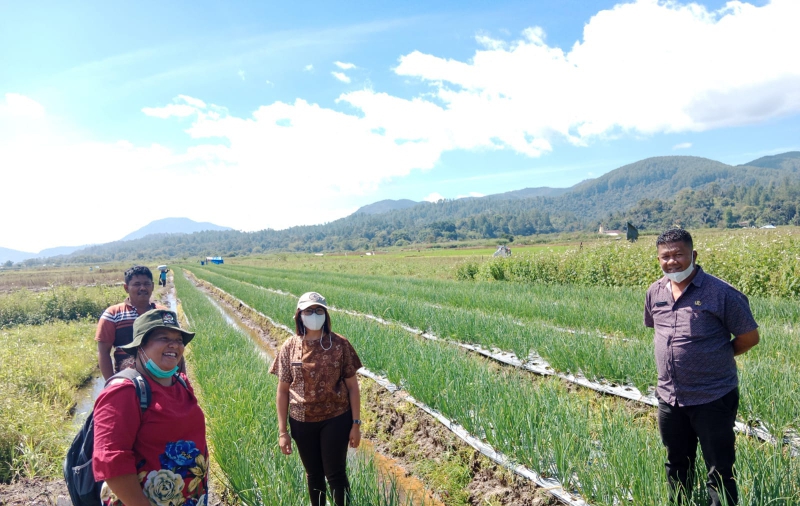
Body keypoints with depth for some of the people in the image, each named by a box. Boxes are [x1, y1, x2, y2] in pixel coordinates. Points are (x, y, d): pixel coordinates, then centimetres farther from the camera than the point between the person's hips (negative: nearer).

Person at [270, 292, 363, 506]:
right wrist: (282, 431, -1)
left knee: (335, 474, 5)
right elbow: (282, 391, 0)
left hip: (335, 420, -2)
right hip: (303, 422, 2)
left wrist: (356, 424, -6)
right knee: (314, 475, 17)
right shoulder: (289, 347, -5)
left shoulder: (340, 344, -10)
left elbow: (352, 386, -4)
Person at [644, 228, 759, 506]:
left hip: (713, 399, -5)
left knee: (719, 472, 8)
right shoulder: (655, 292, 1)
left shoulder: (721, 292, -15)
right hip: (669, 398, 5)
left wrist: (716, 358, 1)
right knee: (676, 465, 21)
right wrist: (679, 356, 8)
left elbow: (749, 337, -6)